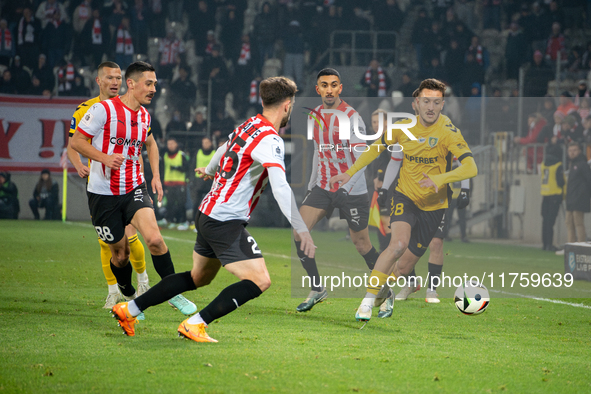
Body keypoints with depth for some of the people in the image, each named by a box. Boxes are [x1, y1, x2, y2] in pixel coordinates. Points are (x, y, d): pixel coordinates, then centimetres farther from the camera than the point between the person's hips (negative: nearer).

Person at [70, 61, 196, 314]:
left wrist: (155, 175, 17)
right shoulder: (103, 109, -13)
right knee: (120, 253, 5)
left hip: (134, 189, 3)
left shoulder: (144, 115, 7)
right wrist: (103, 158, -26)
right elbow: (75, 141, -11)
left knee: (154, 239, -21)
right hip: (103, 193, -3)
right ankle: (129, 296, 33)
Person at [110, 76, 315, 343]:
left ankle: (129, 309, 28)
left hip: (208, 213, 9)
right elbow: (280, 188, -30)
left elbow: (224, 150, 32)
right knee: (259, 280, -12)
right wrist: (302, 229, -32)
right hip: (227, 222, -9)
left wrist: (209, 170, 54)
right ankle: (195, 324, -11)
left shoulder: (247, 126, 10)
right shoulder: (270, 140, -18)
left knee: (199, 277, 24)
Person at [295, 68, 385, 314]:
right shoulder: (315, 115, 7)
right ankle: (317, 289, 2)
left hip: (352, 190, -6)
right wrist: (312, 184, 20)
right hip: (323, 187, 6)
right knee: (299, 232, -9)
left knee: (361, 244, 2)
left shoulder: (351, 117, -14)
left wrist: (347, 186, -33)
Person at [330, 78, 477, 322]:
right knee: (399, 243, -29)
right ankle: (368, 299, -21)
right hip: (404, 195, 1)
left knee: (404, 268, 2)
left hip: (432, 206, -1)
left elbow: (471, 168, -27)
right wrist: (351, 173, 9)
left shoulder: (447, 132, -17)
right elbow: (376, 147, 14)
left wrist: (440, 178, -41)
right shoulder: (403, 128, -5)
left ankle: (382, 291, 35)